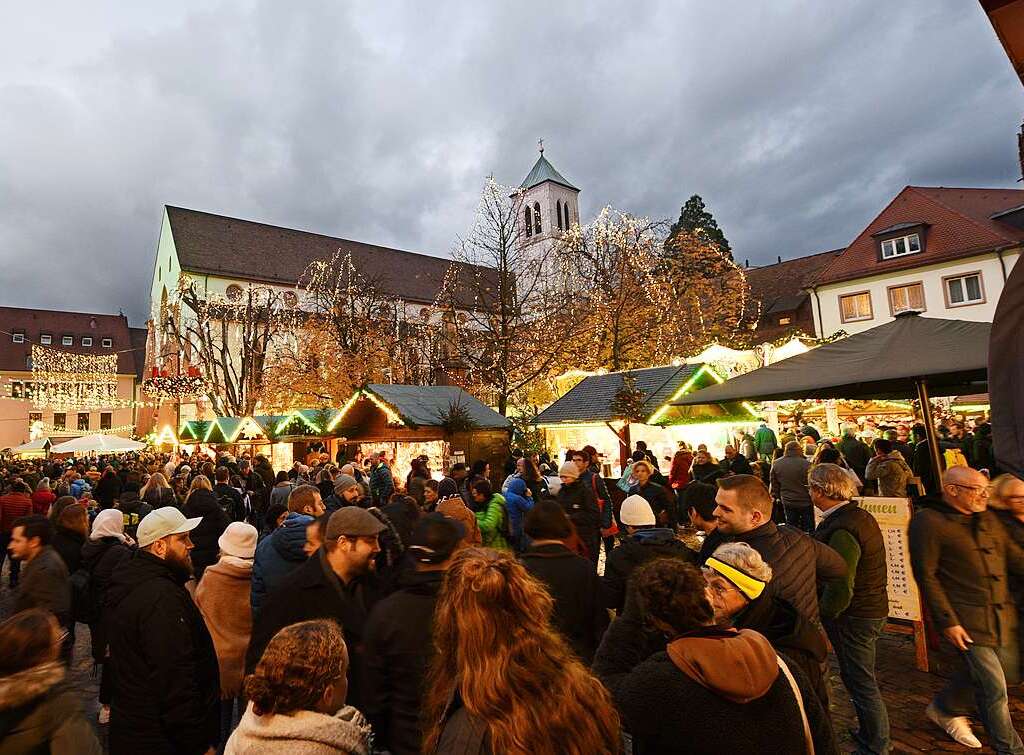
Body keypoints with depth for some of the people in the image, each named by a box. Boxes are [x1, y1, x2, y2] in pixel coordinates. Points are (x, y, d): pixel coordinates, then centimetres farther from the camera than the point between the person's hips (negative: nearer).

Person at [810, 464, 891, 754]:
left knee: (860, 682, 8)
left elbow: (840, 590, -27)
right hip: (873, 608, 10)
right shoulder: (861, 516, 3)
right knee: (861, 678, 25)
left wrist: (819, 616, -15)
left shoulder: (841, 530, -28)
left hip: (854, 617, -10)